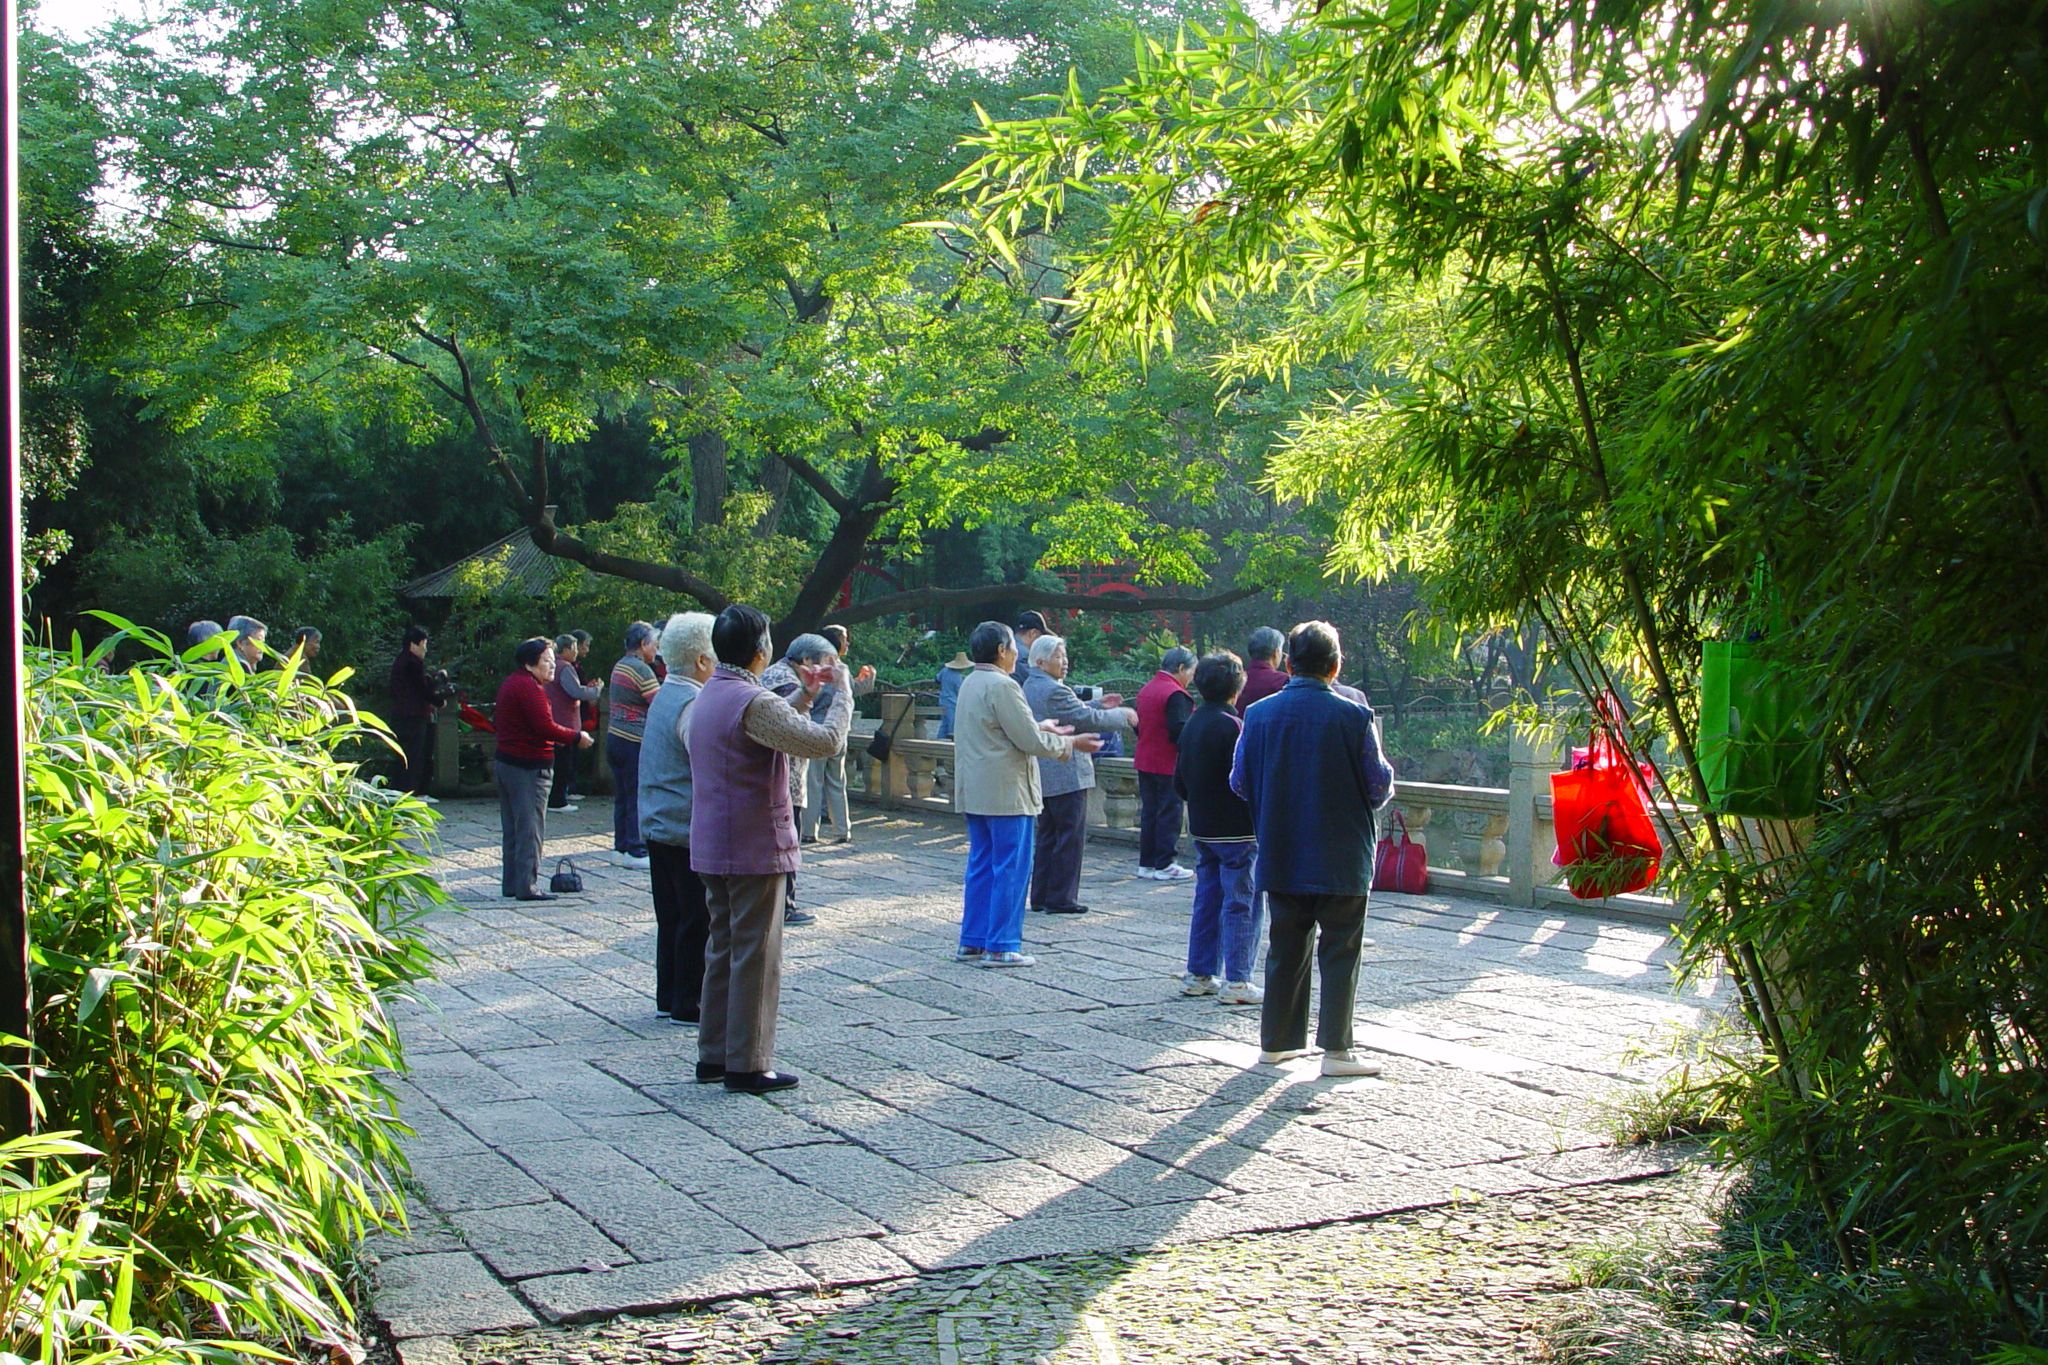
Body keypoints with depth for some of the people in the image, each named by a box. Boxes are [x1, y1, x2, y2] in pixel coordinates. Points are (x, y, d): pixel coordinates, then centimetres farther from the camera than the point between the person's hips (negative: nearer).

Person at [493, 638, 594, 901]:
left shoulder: (509, 683, 14)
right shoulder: (529, 687, -17)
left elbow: (497, 724, 21)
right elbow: (545, 727, -23)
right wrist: (577, 738, -14)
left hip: (504, 761, 10)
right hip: (529, 766, -10)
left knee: (512, 827, 14)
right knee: (531, 828, -5)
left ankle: (511, 882, 19)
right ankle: (527, 886, -4)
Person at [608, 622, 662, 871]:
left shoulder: (620, 665, 15)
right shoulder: (641, 669, -14)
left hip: (615, 737, 9)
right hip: (635, 742, -9)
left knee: (622, 795, 13)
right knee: (639, 797, -4)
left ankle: (621, 847, 17)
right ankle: (636, 851, -3)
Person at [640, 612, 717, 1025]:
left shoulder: (664, 697, 13)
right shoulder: (692, 704, -18)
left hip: (658, 825, 10)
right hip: (691, 830, -10)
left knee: (670, 917, 15)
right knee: (698, 920, -1)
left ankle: (669, 998, 22)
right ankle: (689, 1003, 5)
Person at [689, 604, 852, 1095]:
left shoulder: (708, 697, 11)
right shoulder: (752, 702, -19)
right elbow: (824, 741, -23)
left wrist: (805, 697, 19)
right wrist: (843, 690, -9)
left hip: (713, 847, 9)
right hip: (755, 848, -9)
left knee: (723, 946, 16)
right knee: (756, 954, -2)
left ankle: (714, 1054, 21)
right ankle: (747, 1065, 3)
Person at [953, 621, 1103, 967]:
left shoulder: (971, 684, 13)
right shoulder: (1002, 686, -17)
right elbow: (1029, 741, -17)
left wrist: (1040, 727, 23)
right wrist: (1071, 744, -3)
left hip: (975, 792, 10)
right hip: (1006, 792, -10)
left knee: (981, 867, 14)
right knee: (1011, 869, -3)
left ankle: (972, 942, 18)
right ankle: (1001, 947, 0)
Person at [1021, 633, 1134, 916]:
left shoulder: (1030, 687, 14)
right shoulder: (1054, 691, -18)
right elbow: (1087, 720, -17)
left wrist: (1098, 705, 19)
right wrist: (1123, 717, -5)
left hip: (1044, 776, 10)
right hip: (1066, 776, -10)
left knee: (1047, 836, 15)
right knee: (1070, 837, -3)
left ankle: (1041, 896, 18)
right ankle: (1061, 899, -1)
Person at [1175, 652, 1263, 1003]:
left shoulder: (1191, 724, 9)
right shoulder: (1231, 726, -17)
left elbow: (1179, 783, 14)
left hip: (1202, 827, 8)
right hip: (1236, 829, -8)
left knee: (1207, 899, 14)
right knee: (1240, 903, -3)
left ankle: (1199, 975, 19)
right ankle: (1236, 981, -2)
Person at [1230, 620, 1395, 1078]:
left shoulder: (1259, 714, -4)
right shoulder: (1353, 717, -14)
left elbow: (1239, 782, 3)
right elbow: (1379, 787, -8)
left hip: (1281, 855, 4)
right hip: (1340, 859, -4)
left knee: (1286, 946, 14)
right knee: (1340, 950, 5)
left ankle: (1277, 1040, 20)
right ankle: (1335, 1048, 5)